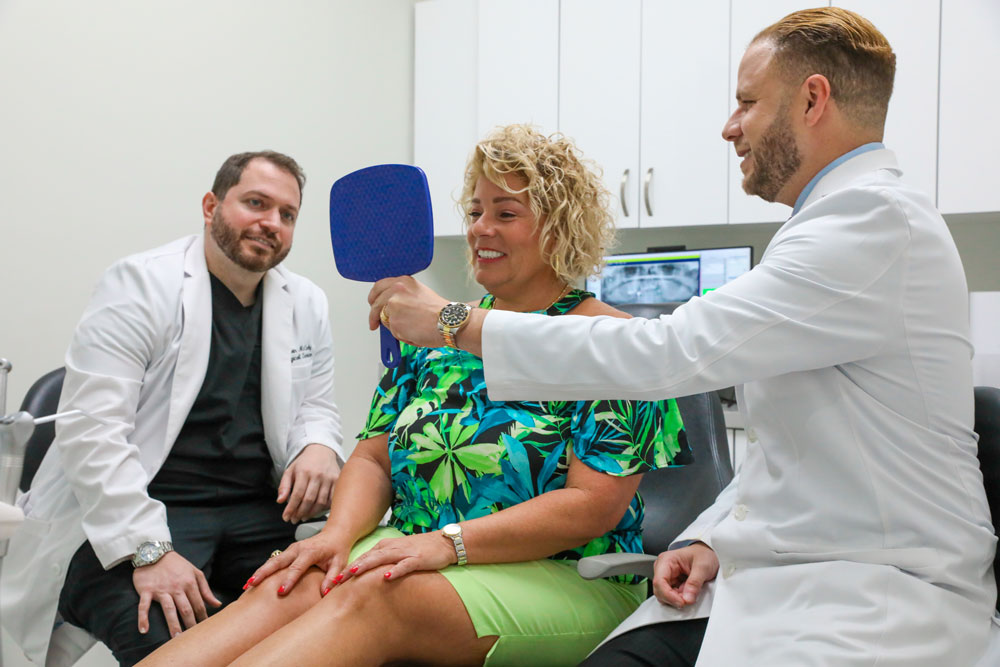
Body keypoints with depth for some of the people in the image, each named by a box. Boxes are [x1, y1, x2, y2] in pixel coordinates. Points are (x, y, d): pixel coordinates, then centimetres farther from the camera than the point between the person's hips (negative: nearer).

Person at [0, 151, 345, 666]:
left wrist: (318, 447, -6)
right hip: (127, 523, -5)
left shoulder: (306, 304, 14)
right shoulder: (140, 285, -5)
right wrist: (149, 551, -24)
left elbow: (315, 407, 21)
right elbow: (90, 430, -13)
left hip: (258, 513, 5)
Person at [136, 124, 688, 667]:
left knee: (373, 597, -33)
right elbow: (373, 458, 12)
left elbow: (596, 504, -14)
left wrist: (449, 541, -22)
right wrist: (339, 533, -11)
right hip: (419, 555, 6)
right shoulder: (439, 329, 14)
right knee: (292, 587, -25)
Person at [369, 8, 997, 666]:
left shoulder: (878, 218, -15)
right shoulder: (846, 217, 19)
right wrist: (710, 539, 6)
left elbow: (671, 352, -23)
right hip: (769, 577, 9)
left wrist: (458, 323, -17)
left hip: (868, 601, -9)